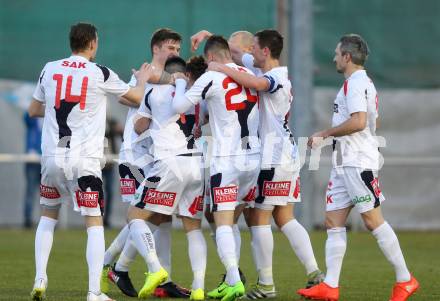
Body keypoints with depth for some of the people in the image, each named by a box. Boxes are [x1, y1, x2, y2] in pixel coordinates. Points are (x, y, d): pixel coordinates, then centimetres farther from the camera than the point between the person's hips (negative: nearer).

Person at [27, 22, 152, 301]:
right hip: (84, 160, -3)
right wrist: (143, 80, 31)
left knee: (48, 216, 22)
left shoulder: (50, 70, 5)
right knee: (95, 223, 1)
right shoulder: (101, 74, -4)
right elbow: (137, 97, 10)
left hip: (52, 156, 3)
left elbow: (34, 110, 17)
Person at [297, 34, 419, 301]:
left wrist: (325, 133, -15)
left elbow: (358, 121, -25)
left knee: (373, 220, -8)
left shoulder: (356, 83, -13)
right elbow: (370, 123, 27)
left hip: (358, 163, -11)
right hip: (345, 163, 11)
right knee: (334, 221, 5)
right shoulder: (364, 83, 20)